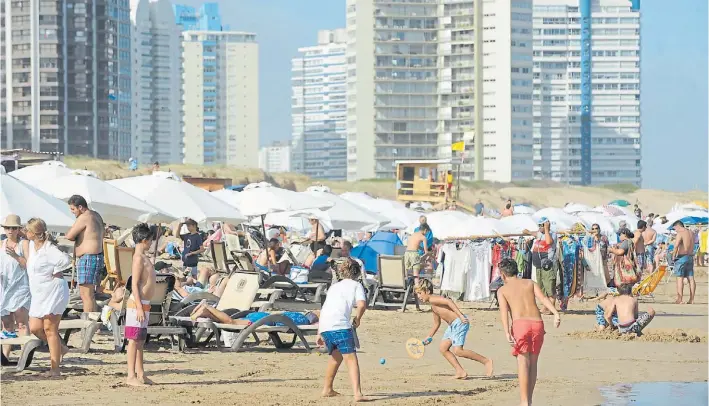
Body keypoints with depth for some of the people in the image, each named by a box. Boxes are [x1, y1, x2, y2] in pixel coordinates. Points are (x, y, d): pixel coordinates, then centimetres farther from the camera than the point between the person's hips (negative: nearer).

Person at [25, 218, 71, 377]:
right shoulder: (32, 245, 9)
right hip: (39, 294, 9)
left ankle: (55, 369, -1)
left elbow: (66, 260, -34)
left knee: (49, 329, -6)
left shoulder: (48, 249, -19)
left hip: (53, 291, -9)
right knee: (35, 328, 3)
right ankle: (60, 348, 24)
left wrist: (55, 273, -21)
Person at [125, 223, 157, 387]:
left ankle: (140, 374, 19)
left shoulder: (144, 257, 17)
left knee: (140, 341, 14)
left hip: (144, 304, 10)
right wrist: (139, 307, -23)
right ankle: (131, 376, -8)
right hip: (137, 304, -10)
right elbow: (134, 284, -19)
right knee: (134, 340, -8)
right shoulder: (139, 258, -14)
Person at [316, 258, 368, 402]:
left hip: (324, 327, 6)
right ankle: (357, 393, -24)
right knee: (351, 358, -9)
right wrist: (357, 319, 12)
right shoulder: (356, 285, 11)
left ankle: (327, 389, 36)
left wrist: (320, 333, 30)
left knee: (336, 356, 28)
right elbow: (362, 304, -6)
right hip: (340, 325, -6)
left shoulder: (334, 286, 28)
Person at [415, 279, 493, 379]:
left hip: (460, 322, -11)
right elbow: (436, 324, 34)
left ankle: (486, 361, -8)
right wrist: (428, 338, 30)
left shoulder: (433, 299, -9)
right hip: (452, 325, 11)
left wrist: (460, 315, -33)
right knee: (443, 348, 9)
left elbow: (448, 301, -25)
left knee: (457, 351, -17)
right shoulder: (433, 307, 22)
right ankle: (460, 372, 7)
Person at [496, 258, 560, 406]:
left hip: (520, 323, -3)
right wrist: (556, 314, -10)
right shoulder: (530, 283, 21)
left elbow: (504, 311, -4)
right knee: (533, 363, 14)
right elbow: (543, 298, 3)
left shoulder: (502, 290, 13)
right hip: (537, 323, 3)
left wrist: (507, 332, -15)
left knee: (523, 363, -8)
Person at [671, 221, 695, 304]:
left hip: (682, 257, -8)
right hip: (690, 257, 8)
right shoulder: (691, 234, 15)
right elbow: (691, 246, 13)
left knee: (680, 278, -7)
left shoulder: (680, 234, -10)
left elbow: (676, 246, -20)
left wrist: (673, 256, -10)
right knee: (691, 278, 5)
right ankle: (691, 299, 5)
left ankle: (679, 299, -11)